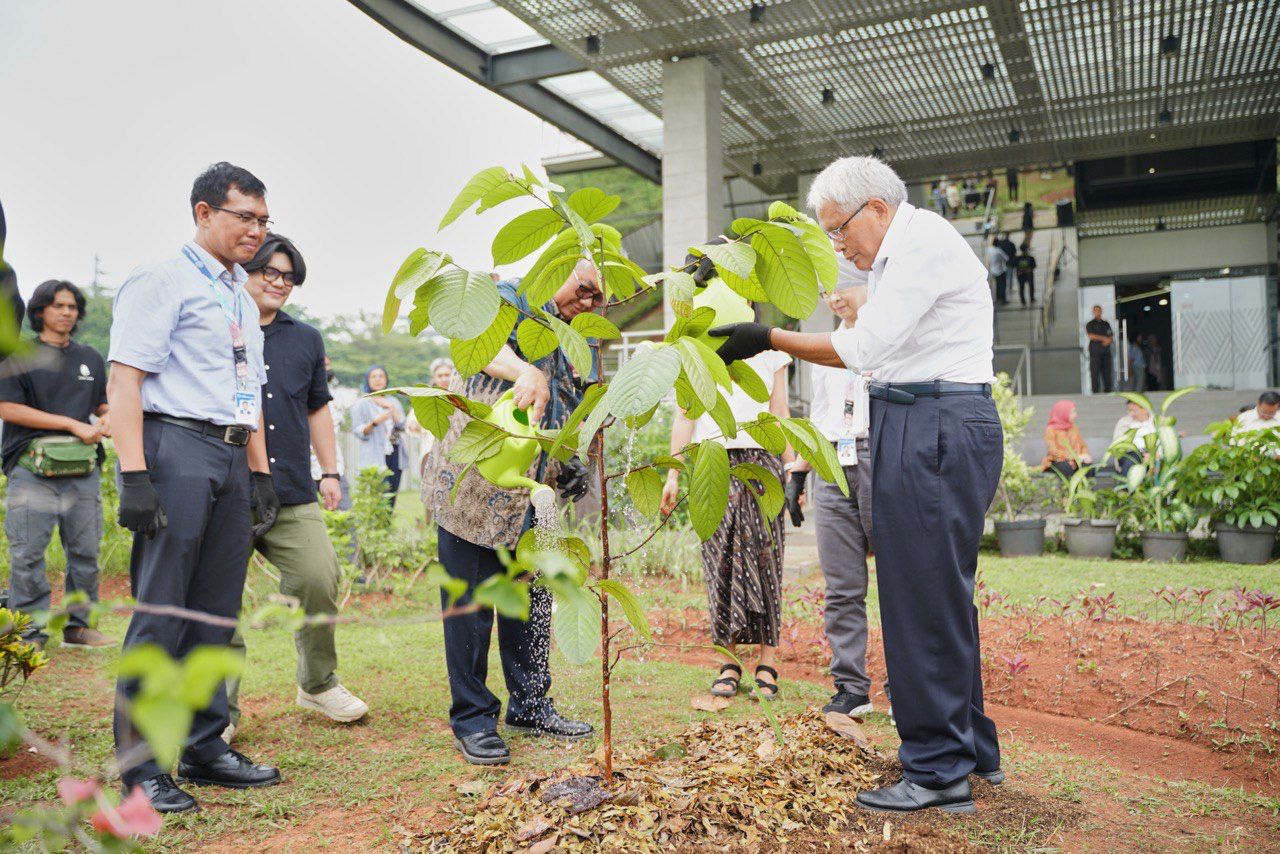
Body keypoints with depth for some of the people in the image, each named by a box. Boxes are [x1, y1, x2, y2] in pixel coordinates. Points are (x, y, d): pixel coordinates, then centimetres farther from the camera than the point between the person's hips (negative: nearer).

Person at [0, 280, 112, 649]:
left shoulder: (91, 359, 18)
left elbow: (104, 405, 26)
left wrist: (105, 422, 0)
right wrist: (73, 425, -11)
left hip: (82, 469, 4)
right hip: (32, 468, -4)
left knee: (85, 550, 5)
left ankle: (78, 626, 15)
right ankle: (31, 632, 4)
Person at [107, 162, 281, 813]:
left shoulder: (242, 300, 21)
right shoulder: (161, 282, -3)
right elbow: (124, 378, -11)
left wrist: (260, 473, 18)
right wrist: (134, 477, -19)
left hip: (232, 460, 8)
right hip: (175, 448, -8)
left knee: (217, 612, 10)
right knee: (160, 613, -5)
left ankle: (204, 748, 20)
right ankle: (139, 765, 6)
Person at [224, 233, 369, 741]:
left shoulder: (306, 339, 19)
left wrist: (330, 472, 20)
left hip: (294, 493, 3)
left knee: (320, 582, -3)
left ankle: (318, 684, 19)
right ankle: (221, 709, 13)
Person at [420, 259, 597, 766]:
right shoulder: (510, 299, -2)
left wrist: (568, 468, 3)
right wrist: (525, 372, -45)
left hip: (527, 499, 8)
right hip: (474, 489, -8)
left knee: (531, 604, 13)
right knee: (471, 606, -1)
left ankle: (529, 706, 26)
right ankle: (472, 719, 10)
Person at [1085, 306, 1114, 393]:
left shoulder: (1106, 324, 20)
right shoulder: (1090, 324, 8)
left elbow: (1110, 338, 14)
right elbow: (1091, 336, -7)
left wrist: (1107, 341, -8)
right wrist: (1104, 338, -4)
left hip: (1106, 352, 4)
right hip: (1095, 352, -4)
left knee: (1107, 373, 0)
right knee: (1095, 373, -9)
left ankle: (1108, 391, 3)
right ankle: (1096, 392, -10)